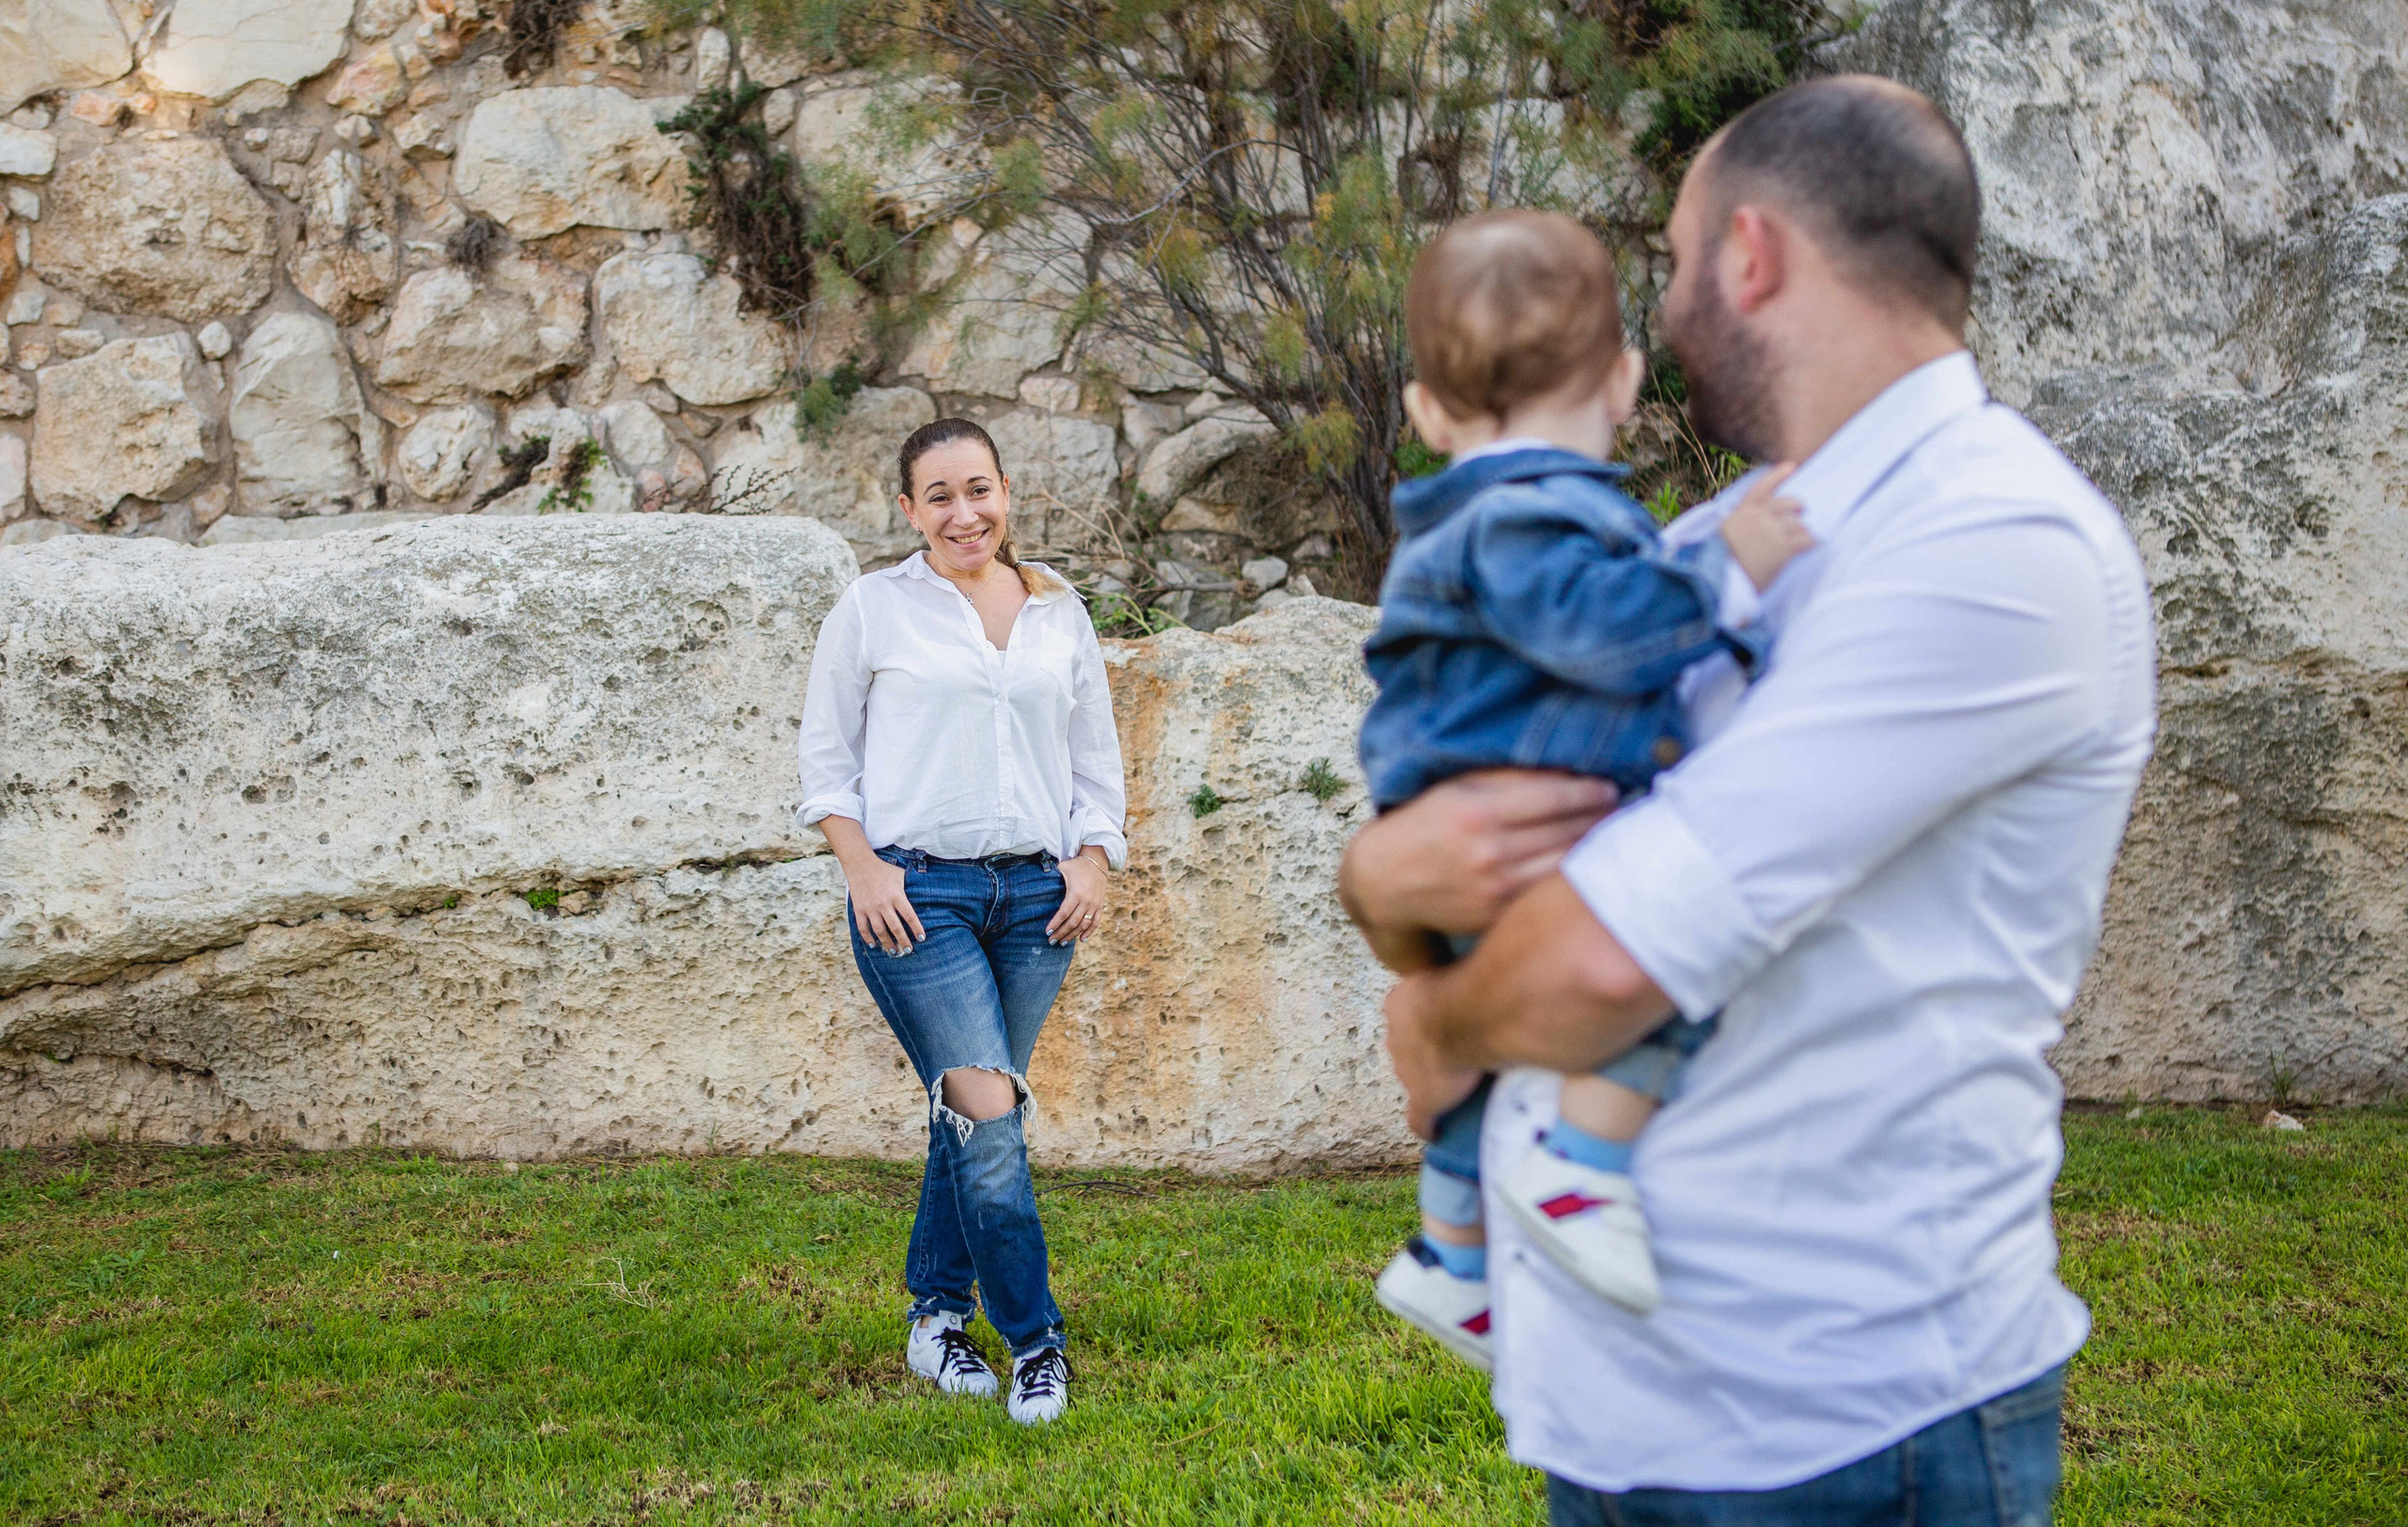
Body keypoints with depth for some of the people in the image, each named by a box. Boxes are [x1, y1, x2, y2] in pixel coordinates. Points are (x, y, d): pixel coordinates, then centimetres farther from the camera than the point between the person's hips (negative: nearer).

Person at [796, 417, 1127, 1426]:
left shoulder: (1060, 614, 13)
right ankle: (1033, 1344, -3)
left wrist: (1093, 862, 4)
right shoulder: (873, 608, 3)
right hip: (916, 893, -4)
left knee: (976, 1116, 8)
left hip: (1035, 895, 4)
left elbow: (1097, 756, 18)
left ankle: (937, 1321, 24)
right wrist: (862, 866, -8)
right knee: (988, 1111, -12)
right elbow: (825, 757, 4)